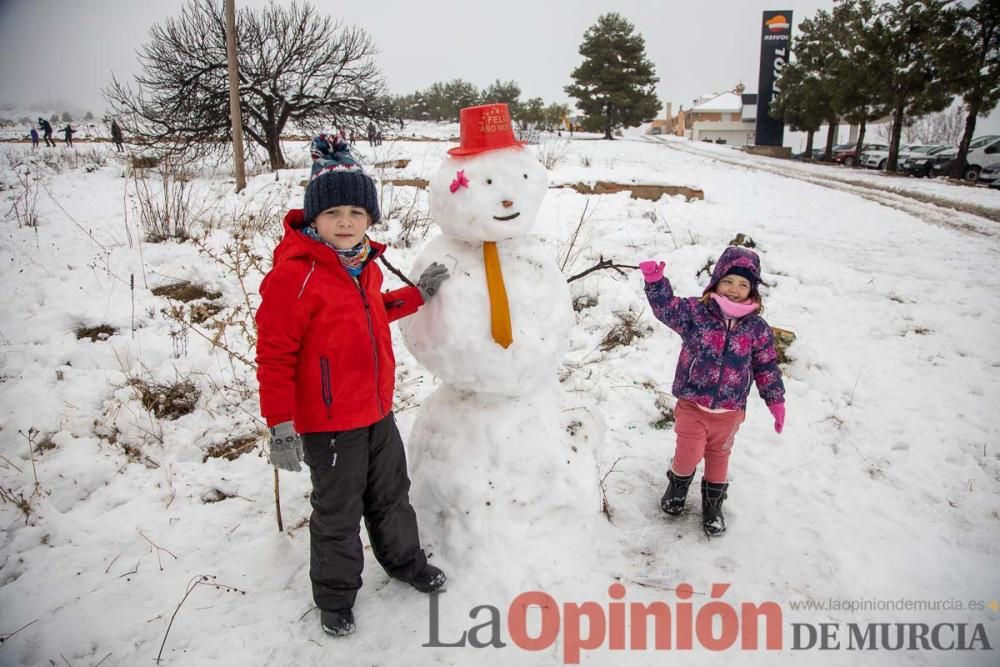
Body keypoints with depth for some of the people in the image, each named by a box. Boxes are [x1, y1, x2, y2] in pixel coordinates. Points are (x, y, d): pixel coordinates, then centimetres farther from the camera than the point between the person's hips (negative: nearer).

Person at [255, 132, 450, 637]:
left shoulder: (364, 263, 4)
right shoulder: (293, 274, -22)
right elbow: (274, 355, -20)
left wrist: (416, 295, 9)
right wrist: (281, 426, -20)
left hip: (378, 410, 8)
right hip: (329, 423, -7)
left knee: (392, 493, 24)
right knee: (338, 513, 10)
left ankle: (404, 560, 47)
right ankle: (335, 596, 33)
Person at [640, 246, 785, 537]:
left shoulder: (757, 328, -4)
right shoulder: (696, 312, -9)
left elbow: (767, 366, 3)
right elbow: (667, 308, -16)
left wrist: (776, 401, 3)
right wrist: (655, 281, -31)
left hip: (729, 410, 2)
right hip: (692, 404, -2)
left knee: (719, 455, 18)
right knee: (689, 453, 1)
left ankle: (713, 502, 40)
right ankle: (678, 485, 35)